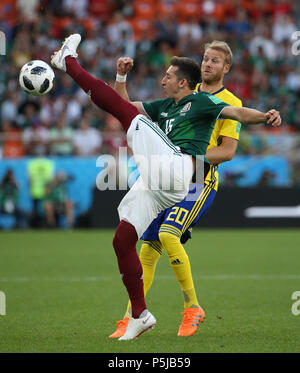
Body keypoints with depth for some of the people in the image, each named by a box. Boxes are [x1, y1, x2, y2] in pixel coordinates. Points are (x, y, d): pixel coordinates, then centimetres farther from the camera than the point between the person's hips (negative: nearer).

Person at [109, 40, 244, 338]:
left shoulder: (230, 103, 2)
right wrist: (121, 78, 8)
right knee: (148, 251, 0)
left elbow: (228, 151, -7)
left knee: (168, 234, -27)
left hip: (198, 181, -5)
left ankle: (192, 308, -15)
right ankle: (131, 319, 5)